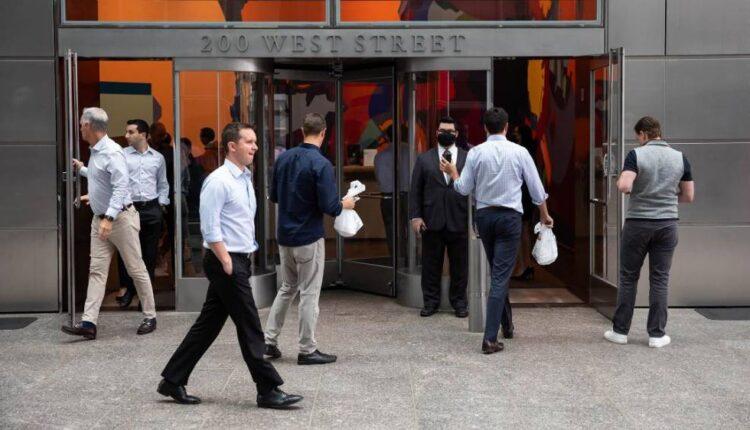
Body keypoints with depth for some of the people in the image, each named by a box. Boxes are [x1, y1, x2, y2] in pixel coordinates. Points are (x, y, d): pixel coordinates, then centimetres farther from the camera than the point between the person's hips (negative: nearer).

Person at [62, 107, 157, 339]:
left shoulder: (111, 152, -18)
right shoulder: (95, 152, 9)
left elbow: (121, 186, -26)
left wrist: (109, 217, -33)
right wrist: (82, 169, 37)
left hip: (120, 218, -9)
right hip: (100, 219, 9)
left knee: (136, 269, 3)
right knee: (96, 270, 2)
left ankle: (150, 317, 14)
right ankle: (89, 322, -1)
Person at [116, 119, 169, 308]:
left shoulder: (158, 158, 11)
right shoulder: (122, 155, 3)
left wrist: (162, 202, 8)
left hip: (152, 209, 2)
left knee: (150, 253, 6)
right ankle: (128, 289, 12)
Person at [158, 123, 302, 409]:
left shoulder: (245, 179, 14)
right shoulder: (218, 181, -14)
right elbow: (211, 229, -17)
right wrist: (228, 264, -18)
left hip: (240, 260, 9)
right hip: (225, 261, -9)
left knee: (209, 324, 12)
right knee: (250, 328, -5)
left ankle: (173, 381, 20)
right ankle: (268, 390, 2)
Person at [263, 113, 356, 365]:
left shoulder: (284, 158, 2)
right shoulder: (321, 164, -17)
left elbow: (274, 196, 10)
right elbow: (329, 207, -20)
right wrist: (344, 205, 0)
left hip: (285, 236, 6)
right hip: (309, 238, -6)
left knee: (287, 288, 20)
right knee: (309, 293, 4)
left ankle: (269, 341, 20)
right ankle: (307, 350, 10)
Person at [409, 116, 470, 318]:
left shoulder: (468, 158, 5)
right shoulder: (424, 159, 8)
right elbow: (415, 190, 6)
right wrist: (415, 216, -3)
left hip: (459, 221, -1)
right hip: (432, 220, 1)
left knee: (459, 264, 6)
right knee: (431, 264, 6)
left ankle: (459, 302, 17)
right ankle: (431, 301, 17)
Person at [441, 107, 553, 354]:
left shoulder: (476, 153, -3)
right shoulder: (519, 152, -5)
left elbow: (463, 188, 2)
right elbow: (537, 189, 2)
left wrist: (452, 172, 22)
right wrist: (544, 215, 17)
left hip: (484, 216, 3)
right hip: (509, 216, -3)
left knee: (497, 272, 20)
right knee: (501, 276, -5)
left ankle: (507, 325, 33)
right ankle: (490, 338, -11)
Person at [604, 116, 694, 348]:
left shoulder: (637, 155, -8)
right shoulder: (679, 158, 3)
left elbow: (624, 186, -21)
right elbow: (689, 196, 5)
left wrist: (620, 182, 2)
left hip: (638, 223, -2)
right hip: (667, 223, 2)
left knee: (628, 277, 8)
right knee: (660, 279, 7)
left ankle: (620, 331, 12)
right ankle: (656, 334, 8)